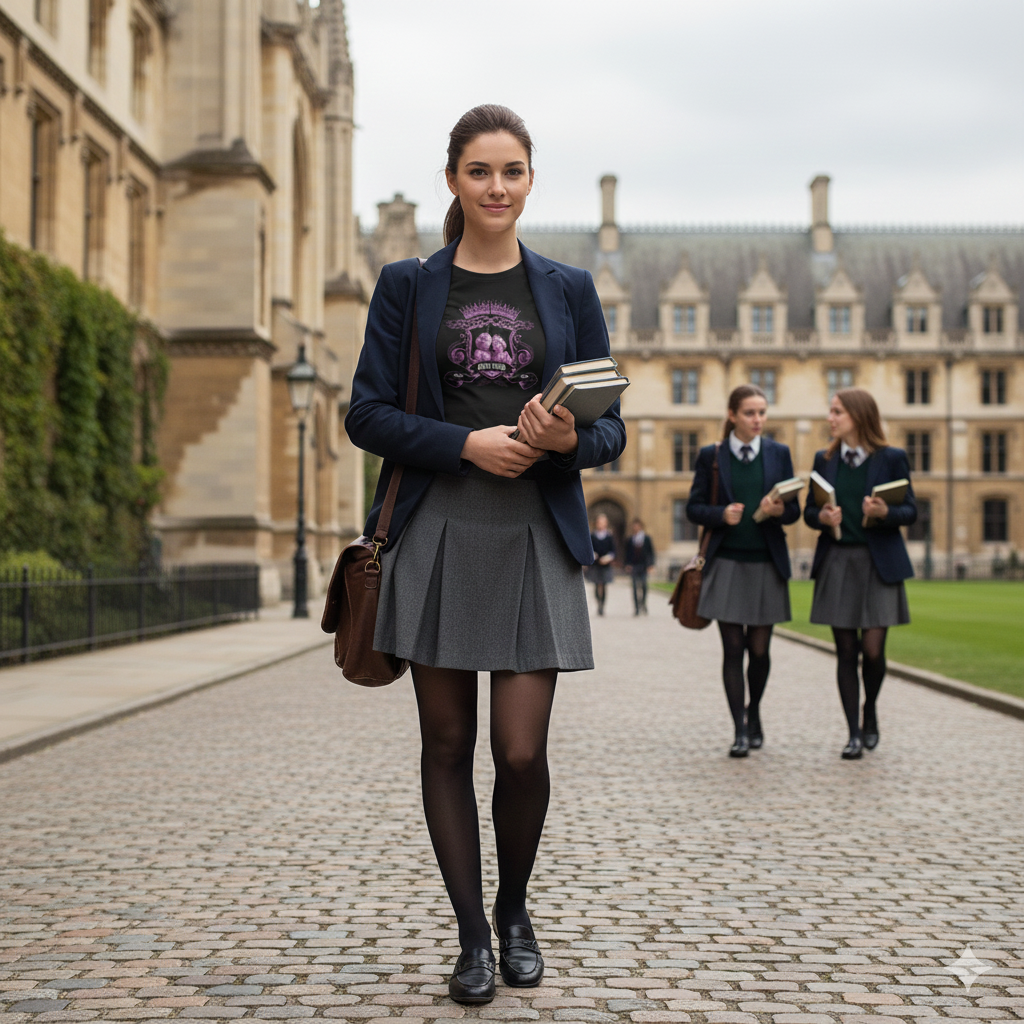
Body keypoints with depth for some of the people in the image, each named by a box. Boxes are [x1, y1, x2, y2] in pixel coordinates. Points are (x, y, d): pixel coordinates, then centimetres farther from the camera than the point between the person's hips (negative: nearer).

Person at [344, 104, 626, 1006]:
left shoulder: (568, 289, 10)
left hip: (535, 540, 0)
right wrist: (466, 443, -13)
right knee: (448, 745, 4)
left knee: (522, 753, -3)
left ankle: (515, 910, 24)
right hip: (436, 535, 0)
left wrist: (570, 440, -13)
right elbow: (368, 414, 1)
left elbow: (611, 428, 9)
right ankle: (472, 935, 18)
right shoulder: (407, 286, 7)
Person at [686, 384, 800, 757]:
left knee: (759, 649, 5)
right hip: (726, 562, -1)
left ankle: (754, 712, 30)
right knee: (733, 649, -3)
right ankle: (740, 730, 2)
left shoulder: (779, 453, 8)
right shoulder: (711, 456, 3)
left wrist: (779, 510, -15)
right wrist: (721, 514, -16)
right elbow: (693, 507, 3)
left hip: (767, 562, 1)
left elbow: (795, 509, 7)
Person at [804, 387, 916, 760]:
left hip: (879, 564, -2)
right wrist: (823, 518, -12)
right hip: (836, 562, 3)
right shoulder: (824, 459, 8)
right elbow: (809, 511, 10)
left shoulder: (892, 458, -1)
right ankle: (854, 733, 10)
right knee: (846, 651, 2)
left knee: (873, 649, -6)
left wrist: (885, 512, -20)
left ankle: (870, 711, 23)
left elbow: (910, 510, 0)